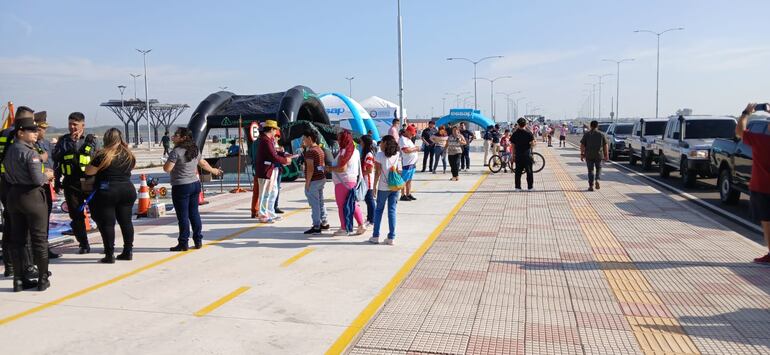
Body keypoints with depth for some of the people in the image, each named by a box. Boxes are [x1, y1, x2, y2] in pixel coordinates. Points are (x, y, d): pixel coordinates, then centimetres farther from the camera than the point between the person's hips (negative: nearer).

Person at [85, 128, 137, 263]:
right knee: (126, 221, 11)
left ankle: (110, 255, 0)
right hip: (128, 190, 5)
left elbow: (88, 171, -4)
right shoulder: (129, 155, 7)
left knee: (107, 223, 0)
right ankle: (128, 252, 15)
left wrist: (95, 160, 11)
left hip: (106, 192, -5)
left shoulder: (103, 155, -10)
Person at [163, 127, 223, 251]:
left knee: (183, 216, 0)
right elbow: (203, 163, 22)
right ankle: (198, 241, 19)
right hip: (195, 184, 8)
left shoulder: (176, 151, -16)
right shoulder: (195, 150, 9)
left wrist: (169, 160, 3)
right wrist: (213, 170, 39)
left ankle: (183, 243, 6)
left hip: (181, 187, -8)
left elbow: (167, 168, -18)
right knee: (194, 213, 13)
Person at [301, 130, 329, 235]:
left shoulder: (310, 151, -16)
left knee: (314, 204, -5)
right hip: (322, 179, 10)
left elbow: (310, 168, -21)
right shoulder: (320, 150, 15)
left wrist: (307, 182, -18)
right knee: (320, 202, 17)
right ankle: (324, 223, 23)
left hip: (314, 180, -10)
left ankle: (316, 227, -3)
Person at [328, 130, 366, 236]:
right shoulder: (355, 151, 13)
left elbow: (342, 168, -23)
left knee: (342, 205, 1)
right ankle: (361, 225, 14)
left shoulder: (344, 152, -16)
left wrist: (330, 168, -9)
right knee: (353, 204, 16)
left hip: (343, 182, -9)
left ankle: (344, 229, 6)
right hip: (353, 180, 9)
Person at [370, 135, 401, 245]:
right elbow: (399, 171, 3)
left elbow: (378, 172, -9)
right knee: (392, 211, 6)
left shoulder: (379, 155, -8)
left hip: (383, 187, -3)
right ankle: (391, 238, 6)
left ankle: (375, 236, 13)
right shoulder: (397, 155, 4)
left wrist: (374, 186, -2)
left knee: (379, 210, 11)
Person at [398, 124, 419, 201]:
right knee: (404, 180, -6)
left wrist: (415, 148, 11)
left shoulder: (408, 139, 19)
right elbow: (406, 150, -23)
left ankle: (408, 194, 18)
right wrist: (415, 149, -13)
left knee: (409, 180, 13)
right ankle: (403, 195, -4)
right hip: (407, 163, -10)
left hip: (412, 163, 10)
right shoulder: (402, 139, -13)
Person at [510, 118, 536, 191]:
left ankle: (518, 187, 8)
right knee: (529, 171, 6)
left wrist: (513, 155, 11)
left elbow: (512, 146, 3)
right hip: (527, 155, -2)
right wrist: (535, 142, 12)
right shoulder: (529, 133, -7)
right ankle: (530, 187, 7)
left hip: (518, 155, 2)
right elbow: (532, 144, -10)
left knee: (518, 172, 8)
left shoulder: (514, 134, 1)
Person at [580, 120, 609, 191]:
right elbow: (606, 145, 3)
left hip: (589, 155, 0)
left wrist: (582, 154, 3)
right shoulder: (602, 134, 2)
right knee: (598, 169, 18)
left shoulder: (586, 134, 0)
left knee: (590, 170, 7)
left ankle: (591, 186, 3)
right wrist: (606, 155, 9)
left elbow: (582, 145, -3)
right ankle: (597, 180, -7)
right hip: (599, 155, 0)